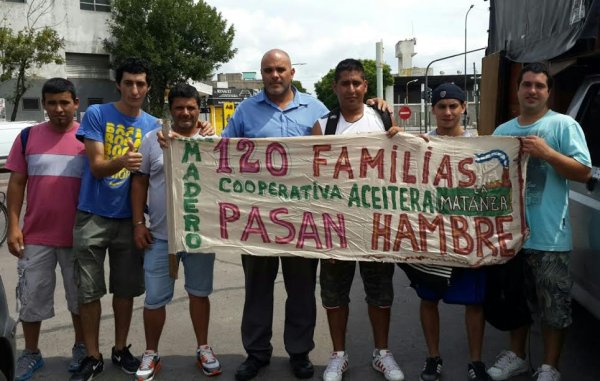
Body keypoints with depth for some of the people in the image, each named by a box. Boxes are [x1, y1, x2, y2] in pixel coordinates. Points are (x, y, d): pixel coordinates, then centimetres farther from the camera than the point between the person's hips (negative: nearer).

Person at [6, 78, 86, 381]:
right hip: (35, 235, 1)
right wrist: (13, 226, -2)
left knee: (79, 296, 13)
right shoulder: (28, 137, 2)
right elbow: (17, 183, 4)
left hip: (78, 235, -1)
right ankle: (30, 353, 27)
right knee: (31, 297, 10)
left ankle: (81, 348, 31)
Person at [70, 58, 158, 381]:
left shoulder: (152, 125, 5)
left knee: (125, 290, 11)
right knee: (88, 291, 3)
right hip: (92, 216, -2)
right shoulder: (96, 114, -6)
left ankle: (120, 349, 28)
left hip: (129, 218, 3)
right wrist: (122, 161, -33)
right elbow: (96, 167, -13)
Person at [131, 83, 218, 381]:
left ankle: (203, 348, 30)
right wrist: (138, 223, -1)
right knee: (154, 298, 7)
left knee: (199, 293, 14)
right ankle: (151, 353, 26)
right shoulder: (152, 139, 2)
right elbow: (139, 181, 4)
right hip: (160, 235, 0)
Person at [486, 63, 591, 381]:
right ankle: (516, 355, 34)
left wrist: (546, 153, -20)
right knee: (516, 298, 18)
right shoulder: (502, 131, 11)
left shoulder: (564, 125, -4)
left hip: (549, 235, -5)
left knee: (554, 305, 2)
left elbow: (584, 172, -9)